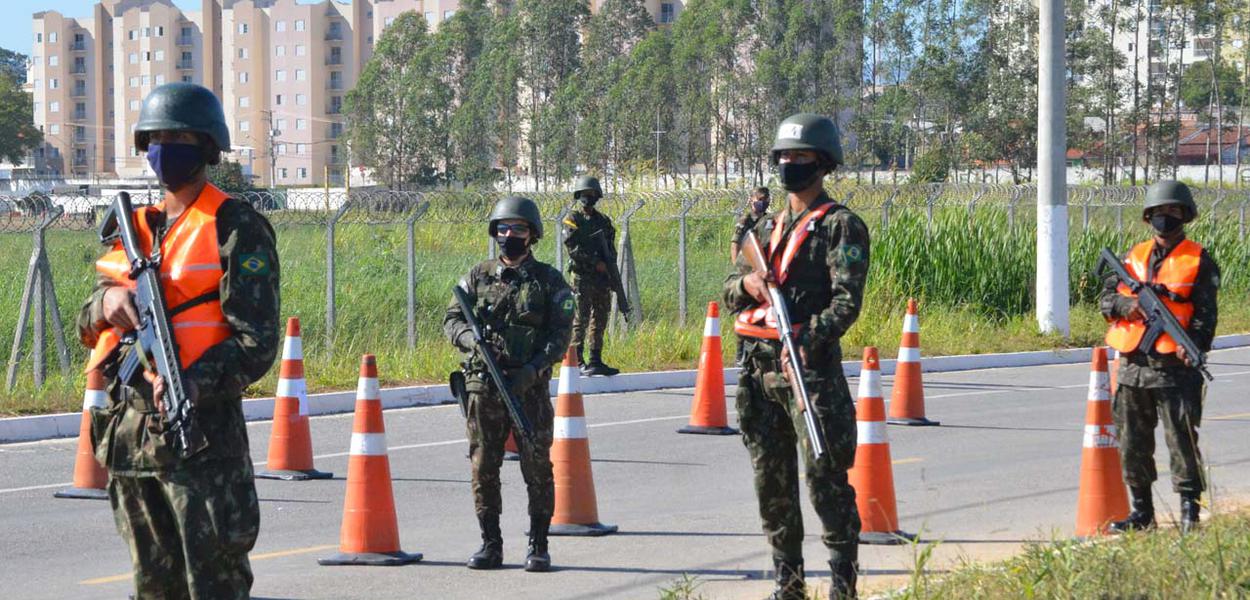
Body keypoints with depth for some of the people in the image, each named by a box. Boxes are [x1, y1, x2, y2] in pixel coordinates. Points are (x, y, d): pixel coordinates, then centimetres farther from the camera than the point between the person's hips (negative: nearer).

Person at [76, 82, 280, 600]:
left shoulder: (235, 228, -5)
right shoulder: (135, 227, 17)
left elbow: (257, 341, -13)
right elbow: (88, 328, 17)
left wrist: (194, 384, -29)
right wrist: (107, 300, -8)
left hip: (201, 428, -7)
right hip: (127, 430, 7)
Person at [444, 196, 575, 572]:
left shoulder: (549, 281, 3)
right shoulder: (478, 277, 11)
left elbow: (560, 334, -2)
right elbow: (451, 319, 7)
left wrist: (532, 370, -16)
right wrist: (470, 337, -16)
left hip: (529, 387, -2)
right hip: (483, 386, 2)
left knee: (537, 468, 0)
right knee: (483, 467, 4)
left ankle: (539, 547, 7)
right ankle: (490, 544, 13)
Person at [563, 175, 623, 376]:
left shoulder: (604, 221, 15)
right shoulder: (573, 220, -1)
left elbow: (611, 251, 16)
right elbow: (573, 248, -12)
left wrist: (615, 279, 5)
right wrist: (595, 263, -17)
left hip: (603, 278, 6)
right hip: (582, 277, -6)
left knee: (600, 321, 7)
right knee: (581, 320, -6)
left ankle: (596, 361, 11)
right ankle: (578, 362, -5)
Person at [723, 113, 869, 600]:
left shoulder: (841, 226, -3)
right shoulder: (767, 227, 19)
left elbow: (848, 300, -13)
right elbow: (730, 294, 20)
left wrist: (809, 339, -28)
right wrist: (746, 283, -4)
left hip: (812, 366, -7)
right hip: (761, 369, 7)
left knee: (826, 479, -6)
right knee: (771, 481, 9)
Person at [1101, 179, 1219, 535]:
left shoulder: (1199, 261, 2)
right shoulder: (1135, 257, 15)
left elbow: (1205, 312, -5)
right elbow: (1107, 299, 12)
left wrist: (1193, 345, -21)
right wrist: (1129, 305, -10)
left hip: (1175, 368, -5)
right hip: (1133, 367, 5)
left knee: (1182, 440, -6)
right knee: (1133, 442, 9)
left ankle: (1189, 512, 1)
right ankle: (1142, 512, 20)